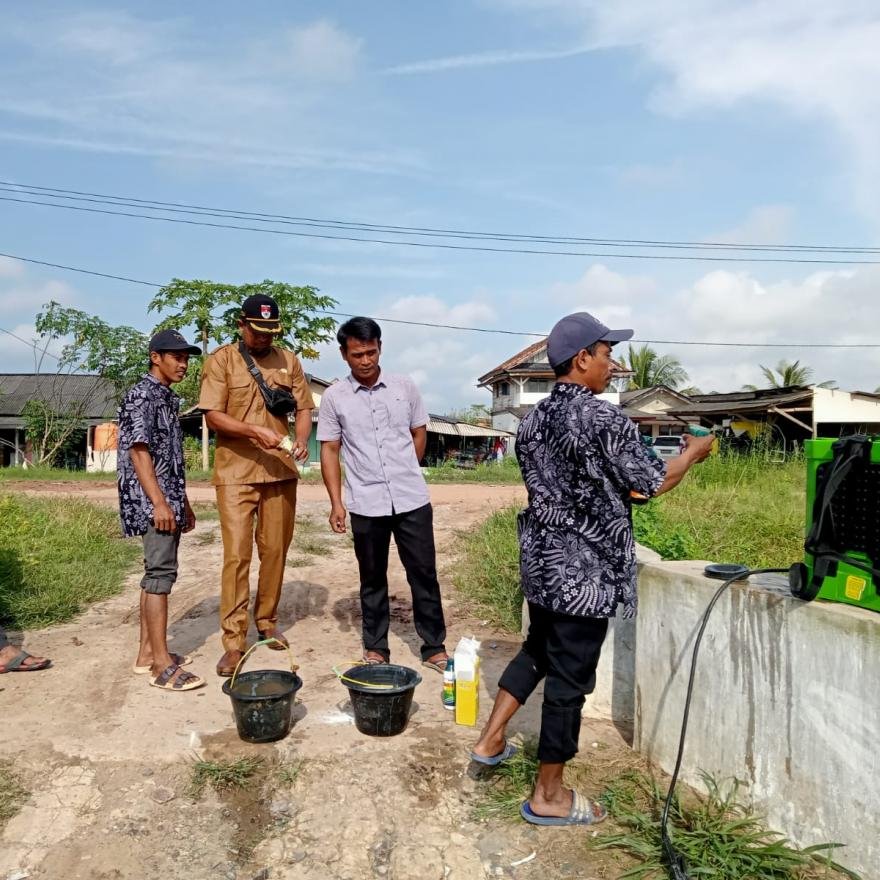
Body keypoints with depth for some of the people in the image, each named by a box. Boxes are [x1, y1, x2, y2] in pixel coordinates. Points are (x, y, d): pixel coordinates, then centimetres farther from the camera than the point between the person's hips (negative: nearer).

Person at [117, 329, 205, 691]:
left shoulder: (168, 398, 18)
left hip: (169, 500, 10)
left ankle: (147, 653, 20)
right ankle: (162, 664, -8)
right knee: (160, 573, -10)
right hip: (153, 501, -10)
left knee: (156, 574, 12)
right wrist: (159, 502, -23)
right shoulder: (142, 395, -10)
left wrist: (183, 502, 21)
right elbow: (139, 451, -17)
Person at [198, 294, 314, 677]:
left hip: (281, 471, 4)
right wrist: (256, 432, -22)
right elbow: (213, 415, -8)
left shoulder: (288, 360, 9)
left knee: (275, 551, 11)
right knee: (237, 555, -4)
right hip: (236, 473, -3)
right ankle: (234, 641, 3)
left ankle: (267, 621, 29)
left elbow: (304, 407, 10)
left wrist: (301, 440, -11)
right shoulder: (221, 360, -2)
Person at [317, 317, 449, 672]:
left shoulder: (405, 387, 2)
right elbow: (329, 450, 1)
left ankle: (434, 647, 18)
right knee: (373, 579, 11)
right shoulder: (334, 397, -1)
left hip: (412, 499, 1)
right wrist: (336, 502, -4)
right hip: (365, 504, -1)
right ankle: (375, 648, 25)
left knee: (424, 573, 6)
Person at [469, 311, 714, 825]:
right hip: (584, 570, -8)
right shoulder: (602, 417, -18)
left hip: (542, 560, 8)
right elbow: (653, 483, -11)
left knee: (538, 650, 25)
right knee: (569, 677, 4)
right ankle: (549, 796, 18)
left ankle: (491, 741, 32)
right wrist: (694, 453, 6)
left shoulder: (534, 419, 7)